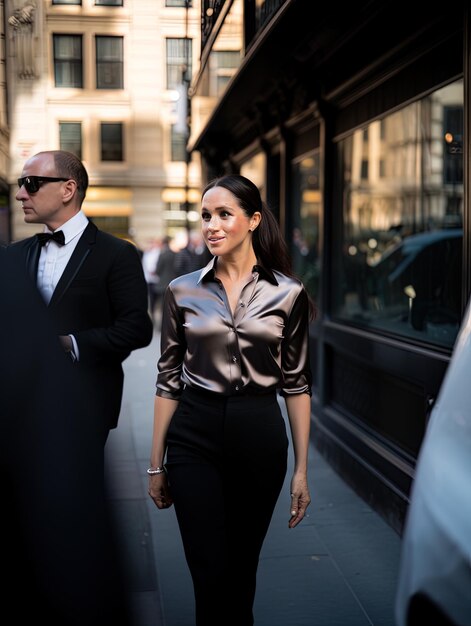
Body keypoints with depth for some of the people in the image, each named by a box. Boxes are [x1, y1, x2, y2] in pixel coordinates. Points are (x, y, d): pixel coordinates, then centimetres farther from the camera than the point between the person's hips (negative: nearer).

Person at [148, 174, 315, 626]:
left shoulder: (287, 293, -2)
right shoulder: (183, 291, 1)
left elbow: (296, 383, 2)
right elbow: (168, 380, 4)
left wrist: (302, 468, 0)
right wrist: (156, 463, 5)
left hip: (259, 436, 0)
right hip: (195, 437, 0)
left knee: (242, 570, 14)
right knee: (210, 575, -2)